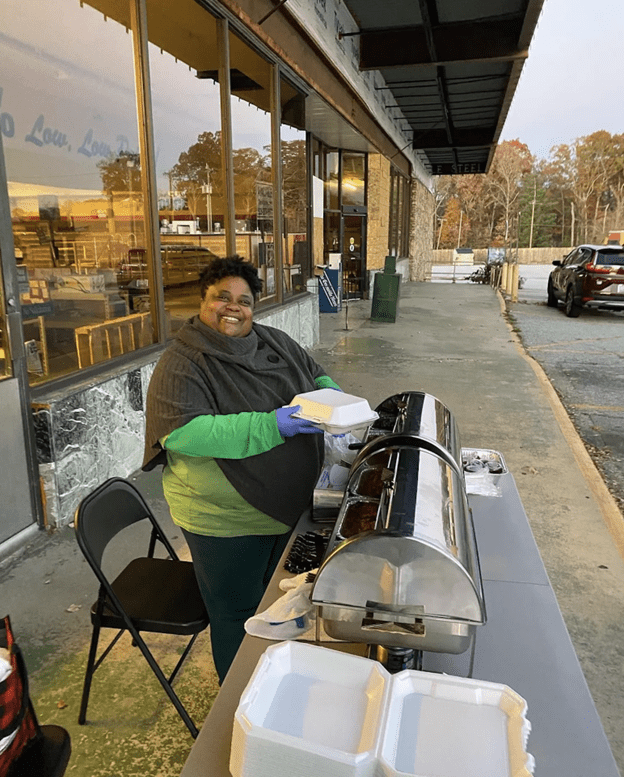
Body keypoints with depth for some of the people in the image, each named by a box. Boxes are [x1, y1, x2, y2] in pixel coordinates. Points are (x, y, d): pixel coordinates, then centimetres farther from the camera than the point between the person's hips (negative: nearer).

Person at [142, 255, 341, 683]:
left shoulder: (276, 343, 4)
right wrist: (271, 426, -33)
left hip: (291, 504, 7)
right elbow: (183, 432, -28)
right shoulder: (183, 364, -16)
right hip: (226, 519, -6)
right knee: (238, 615, 13)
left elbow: (316, 374, 17)